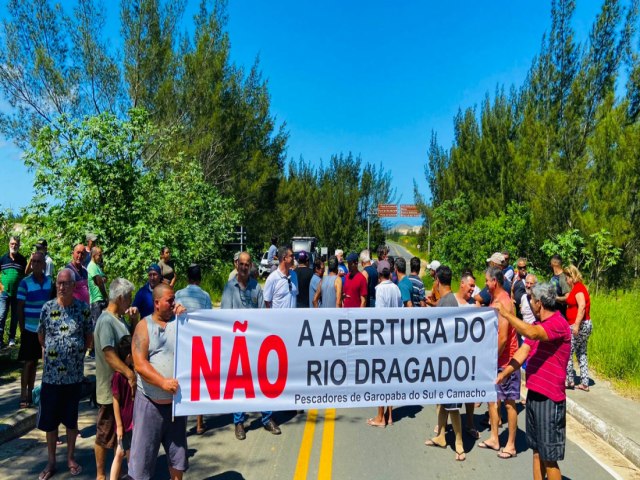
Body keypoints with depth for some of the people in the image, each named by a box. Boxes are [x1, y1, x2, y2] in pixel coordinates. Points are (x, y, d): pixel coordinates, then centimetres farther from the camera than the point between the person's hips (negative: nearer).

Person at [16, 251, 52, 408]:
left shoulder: (49, 281, 3)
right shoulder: (25, 282, -9)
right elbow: (19, 308, -5)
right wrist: (22, 329, -5)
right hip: (30, 329, -4)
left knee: (35, 361, 12)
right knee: (28, 362, 1)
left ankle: (30, 392, 22)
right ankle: (23, 395, 9)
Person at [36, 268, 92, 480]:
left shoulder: (83, 309, -7)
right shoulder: (47, 307, -5)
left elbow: (89, 336, 6)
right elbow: (41, 336, 9)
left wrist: (77, 353, 2)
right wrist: (52, 351, 9)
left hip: (74, 374, 0)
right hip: (51, 374, 1)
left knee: (71, 419, 13)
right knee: (49, 420, 10)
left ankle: (70, 458, 29)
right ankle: (51, 461, 27)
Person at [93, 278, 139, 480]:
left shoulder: (120, 319, 7)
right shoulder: (106, 321, -20)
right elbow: (109, 354, -26)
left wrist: (135, 320, 1)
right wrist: (130, 374, -30)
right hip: (110, 388, -9)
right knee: (105, 435, 8)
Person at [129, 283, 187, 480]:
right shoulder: (144, 326, -4)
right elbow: (139, 364, -13)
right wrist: (163, 382, -25)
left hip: (176, 400, 3)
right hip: (149, 402, -2)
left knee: (177, 451, 17)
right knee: (143, 452, 8)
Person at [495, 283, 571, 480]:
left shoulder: (558, 324, -16)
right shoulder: (537, 324, 13)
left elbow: (532, 334, -36)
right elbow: (523, 352, 5)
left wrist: (506, 313, -26)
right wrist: (503, 373, -8)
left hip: (550, 399, -8)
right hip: (534, 394, 8)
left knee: (549, 458, 2)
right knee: (537, 451, 17)